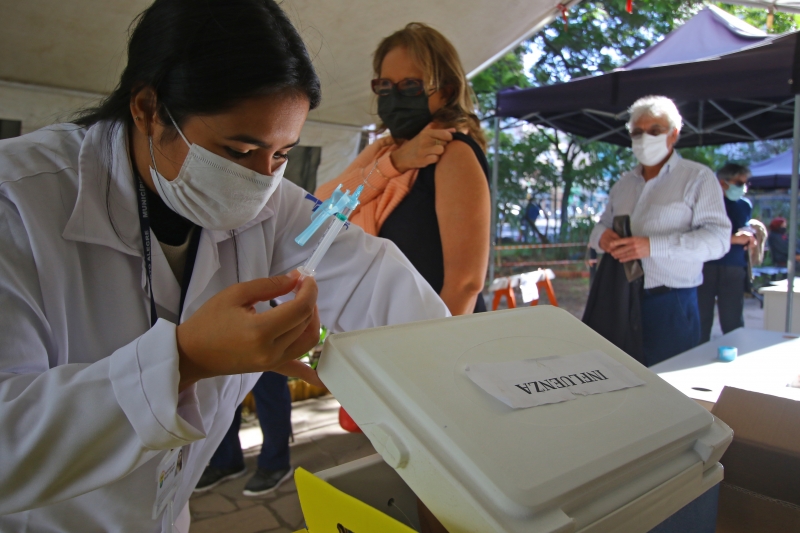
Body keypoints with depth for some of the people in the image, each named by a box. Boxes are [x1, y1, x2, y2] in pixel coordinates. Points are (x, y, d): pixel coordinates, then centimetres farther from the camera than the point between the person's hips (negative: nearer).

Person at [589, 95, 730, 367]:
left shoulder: (697, 177, -1)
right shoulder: (623, 183, 16)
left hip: (671, 303, -4)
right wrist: (601, 236, -5)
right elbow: (602, 225, 21)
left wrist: (653, 245, -24)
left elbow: (718, 237, -12)